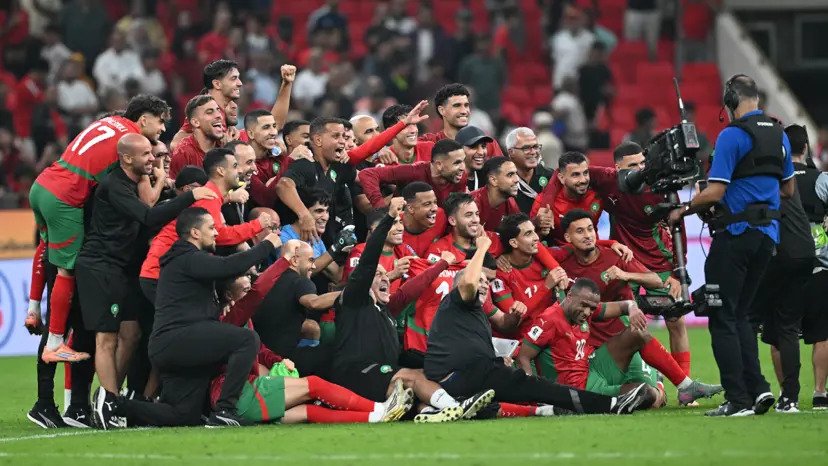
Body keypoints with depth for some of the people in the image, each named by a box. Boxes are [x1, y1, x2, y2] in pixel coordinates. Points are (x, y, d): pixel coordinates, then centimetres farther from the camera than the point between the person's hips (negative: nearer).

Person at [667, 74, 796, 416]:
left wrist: (682, 211, -2)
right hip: (768, 233, 7)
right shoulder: (779, 135, 10)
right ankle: (757, 387, 3)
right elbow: (788, 189, 19)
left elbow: (714, 192, -16)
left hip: (736, 233, -7)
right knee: (740, 314, 16)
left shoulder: (732, 135, -13)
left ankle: (738, 399, -7)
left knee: (723, 318, -1)